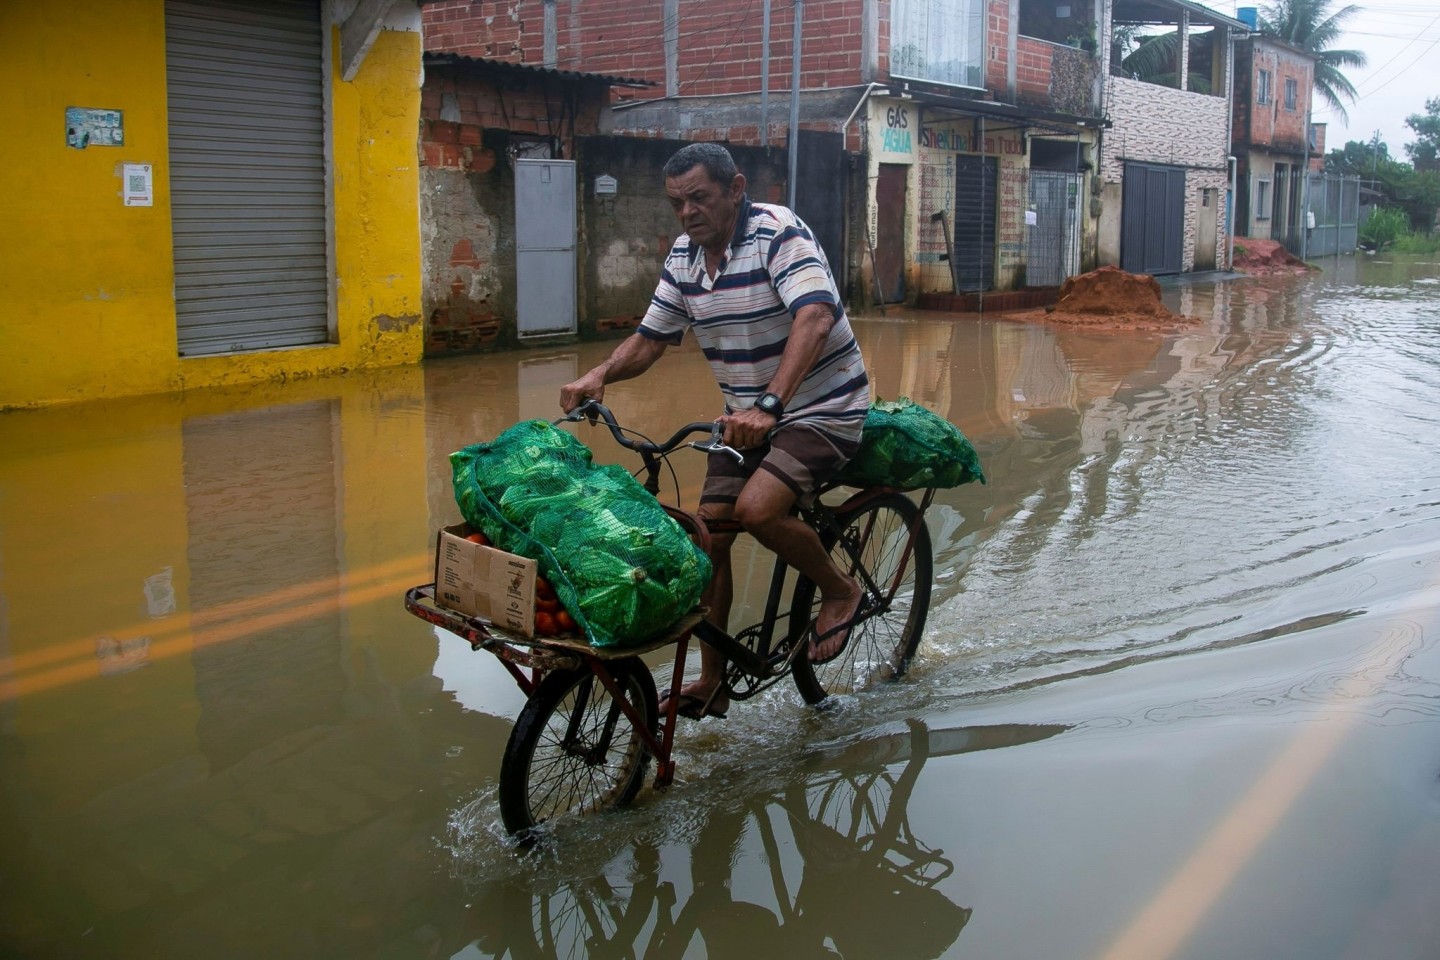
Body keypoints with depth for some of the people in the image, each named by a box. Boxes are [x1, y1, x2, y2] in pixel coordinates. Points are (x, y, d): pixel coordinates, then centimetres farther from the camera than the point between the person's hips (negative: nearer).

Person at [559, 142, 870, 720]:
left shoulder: (778, 232, -19)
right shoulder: (684, 254, 4)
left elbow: (814, 317, -34)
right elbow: (650, 338, 9)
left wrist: (770, 405, -48)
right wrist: (598, 376, -13)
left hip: (821, 408, -7)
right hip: (747, 416, 8)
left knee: (757, 509, -29)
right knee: (708, 534, -1)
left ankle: (839, 589, 0)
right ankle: (712, 682, 12)